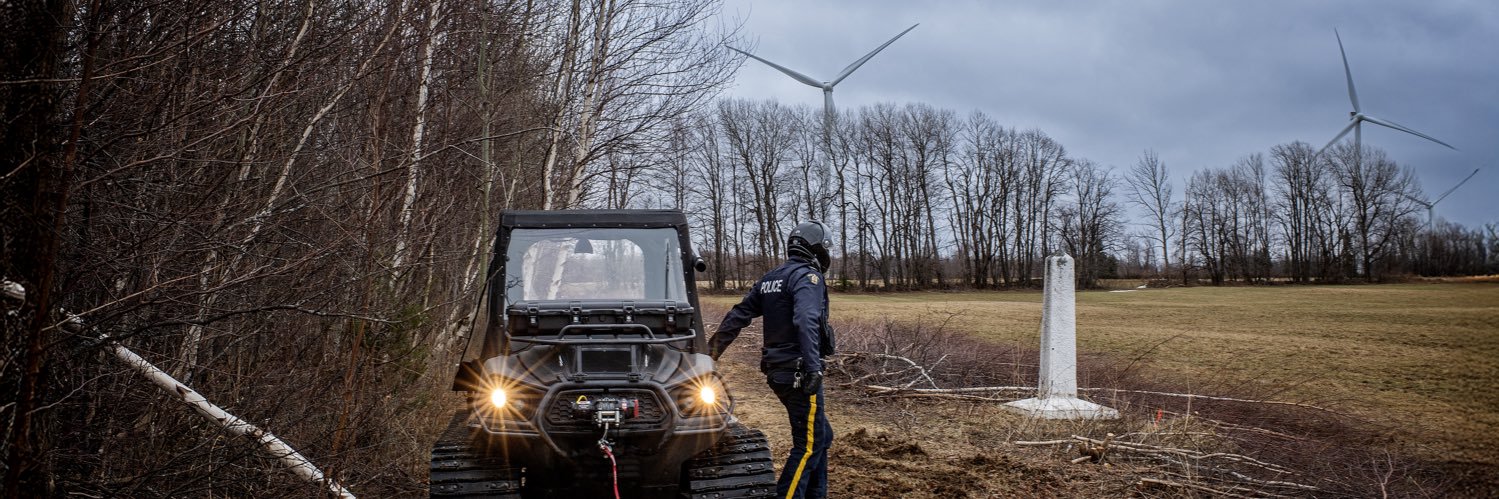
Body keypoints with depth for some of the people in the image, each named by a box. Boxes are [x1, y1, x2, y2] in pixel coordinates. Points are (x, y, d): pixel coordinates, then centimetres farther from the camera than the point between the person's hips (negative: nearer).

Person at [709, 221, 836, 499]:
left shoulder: (769, 280, 15)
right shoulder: (807, 277, -11)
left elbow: (736, 317, 15)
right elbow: (806, 321, -28)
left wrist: (711, 353, 19)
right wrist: (813, 367, -34)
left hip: (778, 370, 9)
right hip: (799, 372, -9)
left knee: (820, 435, 18)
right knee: (809, 443, -3)